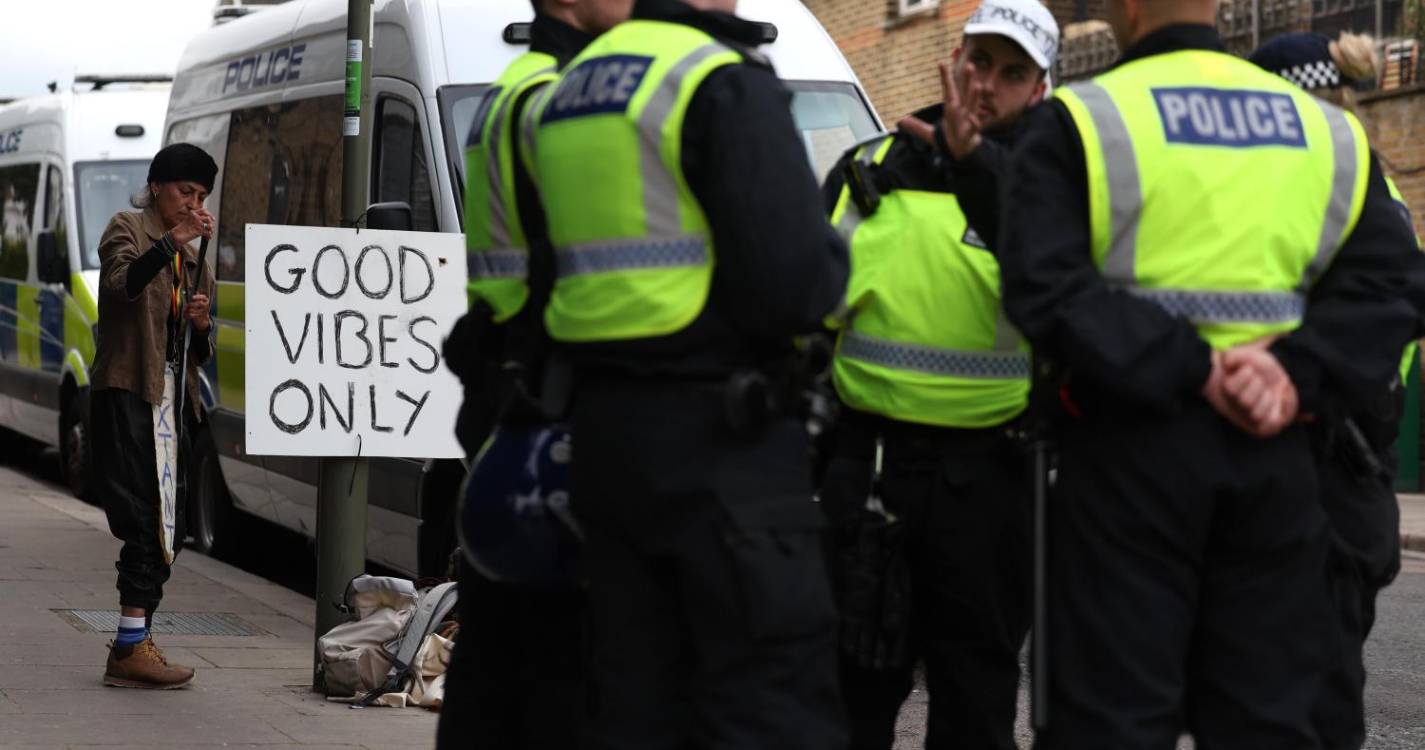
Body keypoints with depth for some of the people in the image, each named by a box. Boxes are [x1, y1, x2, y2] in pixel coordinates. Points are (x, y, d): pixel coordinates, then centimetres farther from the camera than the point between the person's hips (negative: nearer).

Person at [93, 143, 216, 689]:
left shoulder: (195, 260, 23)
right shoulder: (128, 230, 3)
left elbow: (203, 353, 22)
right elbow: (122, 283, -20)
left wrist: (202, 324, 0)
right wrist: (171, 241, -30)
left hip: (173, 399, 8)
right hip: (127, 393, -8)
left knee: (169, 528, 5)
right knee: (146, 522, -15)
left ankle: (136, 640, 12)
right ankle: (130, 650, -17)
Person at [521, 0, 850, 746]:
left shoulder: (561, 95, 15)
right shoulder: (725, 83, -11)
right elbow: (792, 283, -17)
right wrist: (833, 259, 2)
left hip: (602, 431, 8)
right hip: (719, 433, -8)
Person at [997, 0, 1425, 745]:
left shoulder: (1078, 123, -3)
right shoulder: (1327, 130, 10)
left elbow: (1046, 287, -16)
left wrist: (1185, 369, -16)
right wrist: (1300, 377, -9)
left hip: (1132, 444, -3)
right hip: (1273, 455, 4)